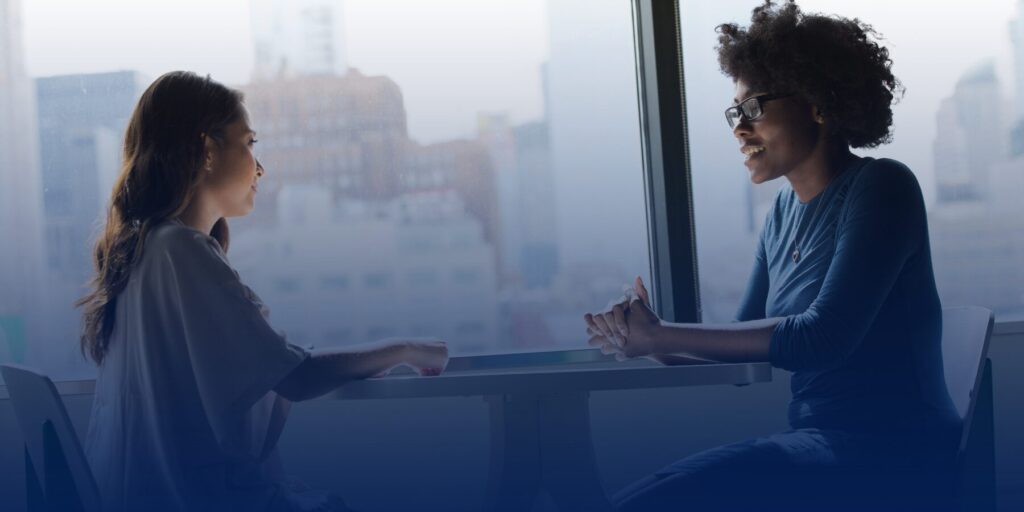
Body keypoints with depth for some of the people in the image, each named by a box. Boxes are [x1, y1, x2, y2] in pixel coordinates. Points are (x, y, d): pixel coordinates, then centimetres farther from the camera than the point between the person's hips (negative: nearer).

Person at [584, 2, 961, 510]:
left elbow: (822, 339, -21)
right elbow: (749, 333, 14)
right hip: (818, 440, 7)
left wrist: (661, 336, -18)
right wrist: (650, 339, -6)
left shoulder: (880, 188, -12)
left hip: (888, 460, -7)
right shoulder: (787, 207, 12)